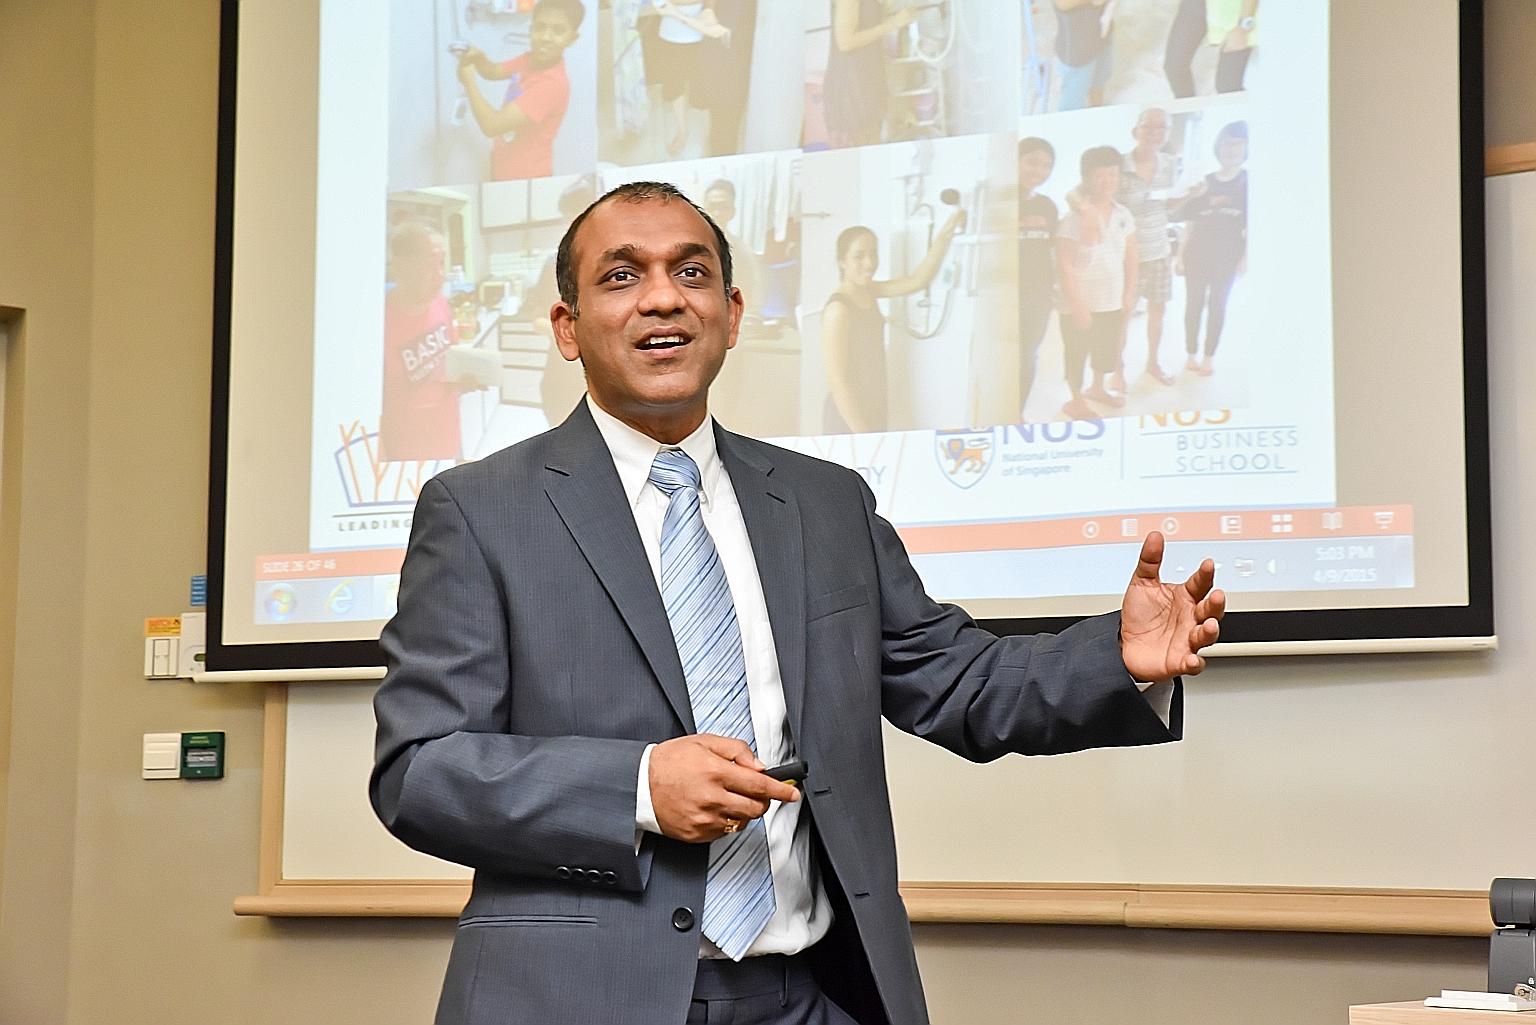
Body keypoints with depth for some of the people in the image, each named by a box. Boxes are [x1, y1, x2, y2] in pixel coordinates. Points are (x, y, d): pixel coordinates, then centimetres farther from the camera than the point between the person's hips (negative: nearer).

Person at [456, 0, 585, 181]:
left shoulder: (552, 84, -31)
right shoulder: (531, 59, -7)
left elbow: (492, 125, -31)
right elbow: (493, 71, 15)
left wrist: (469, 81, -18)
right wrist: (477, 58, -9)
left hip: (525, 181, -8)